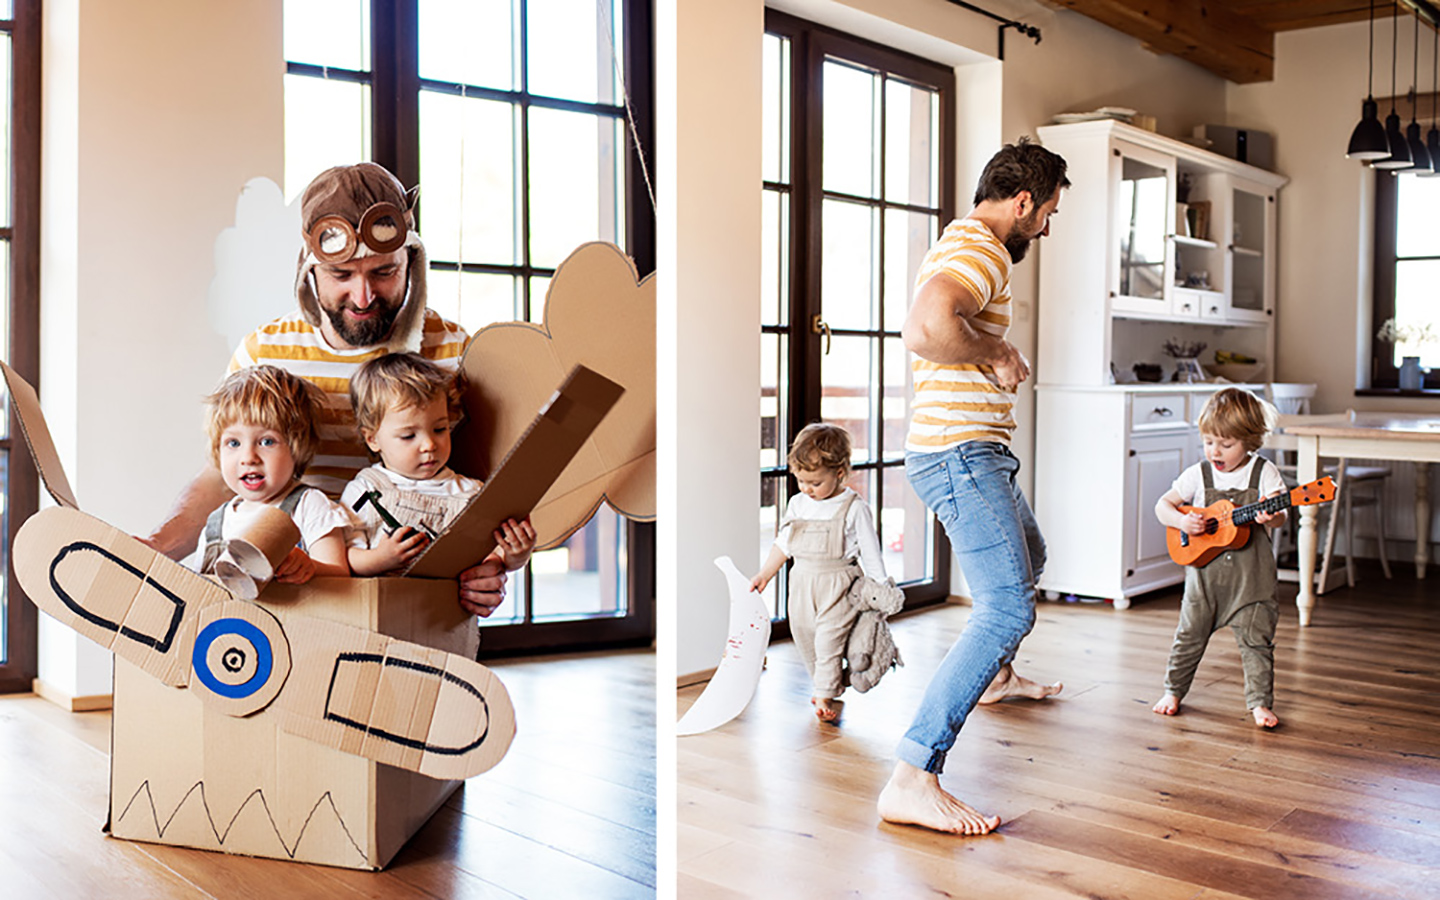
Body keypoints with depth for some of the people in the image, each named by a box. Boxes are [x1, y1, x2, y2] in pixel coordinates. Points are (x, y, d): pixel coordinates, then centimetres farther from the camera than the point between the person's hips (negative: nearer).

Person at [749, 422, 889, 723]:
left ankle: (826, 696, 1)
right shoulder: (798, 504, 7)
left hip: (837, 585, -6)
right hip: (802, 583, 6)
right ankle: (825, 685, 29)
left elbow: (871, 552, -5)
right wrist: (764, 574, 17)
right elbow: (783, 543, 17)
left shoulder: (854, 508, -10)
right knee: (804, 636, 11)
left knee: (829, 639, -10)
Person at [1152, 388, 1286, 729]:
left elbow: (1279, 516, -11)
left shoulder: (1264, 473, -4)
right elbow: (1163, 505, 2)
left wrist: (1270, 517, -34)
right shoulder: (1198, 474, 0)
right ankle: (1174, 691, 26)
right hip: (1205, 569, 2)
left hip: (1251, 574, -2)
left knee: (1256, 639, 1)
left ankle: (1260, 703, 11)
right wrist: (1182, 521, -18)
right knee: (1190, 634, 10)